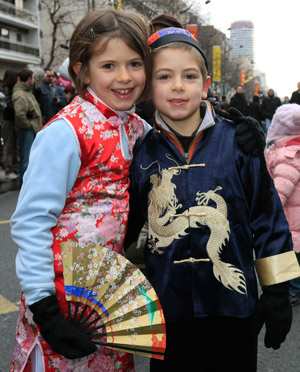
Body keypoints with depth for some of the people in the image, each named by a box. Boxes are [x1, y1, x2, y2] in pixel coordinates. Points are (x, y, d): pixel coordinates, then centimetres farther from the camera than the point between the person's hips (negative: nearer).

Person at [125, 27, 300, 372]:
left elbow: (269, 219, 0)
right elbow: (125, 226, 10)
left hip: (233, 305, -1)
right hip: (167, 308, 1)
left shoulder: (239, 143, -6)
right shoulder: (141, 153, -1)